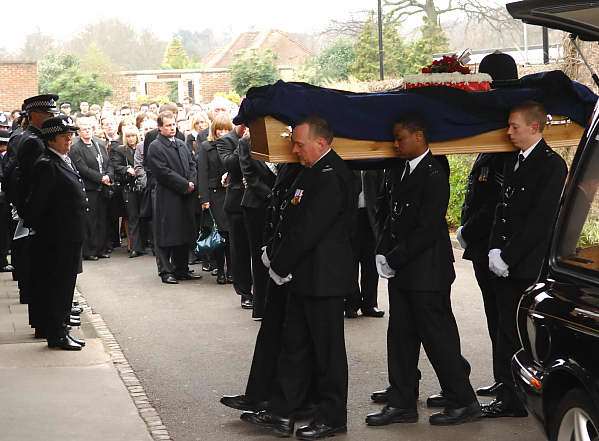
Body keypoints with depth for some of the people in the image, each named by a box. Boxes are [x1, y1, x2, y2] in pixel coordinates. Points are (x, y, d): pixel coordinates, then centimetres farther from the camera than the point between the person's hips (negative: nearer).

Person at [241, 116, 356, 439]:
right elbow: (290, 221, 15)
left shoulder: (332, 177, -19)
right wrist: (273, 253, 3)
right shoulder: (312, 172, 13)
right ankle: (281, 414, 18)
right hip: (303, 276, 10)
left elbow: (309, 230, -22)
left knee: (327, 349, 2)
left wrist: (280, 266, -14)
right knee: (294, 345, 12)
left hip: (323, 277, -10)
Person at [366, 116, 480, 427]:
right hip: (401, 272, 9)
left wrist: (394, 260, -15)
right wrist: (382, 253, 4)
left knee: (437, 336, -2)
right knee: (400, 336, 11)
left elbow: (427, 229, -19)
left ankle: (463, 402, 10)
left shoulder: (434, 176, -15)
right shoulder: (400, 171, 12)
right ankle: (402, 404, 19)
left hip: (426, 272, -9)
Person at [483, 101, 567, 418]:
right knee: (507, 333, 10)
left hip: (531, 269, -8)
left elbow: (540, 220, -15)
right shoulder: (513, 161, 15)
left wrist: (507, 257, -15)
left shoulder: (551, 165, -10)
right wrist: (495, 251, 4)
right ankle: (509, 398, 16)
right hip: (507, 269, 8)